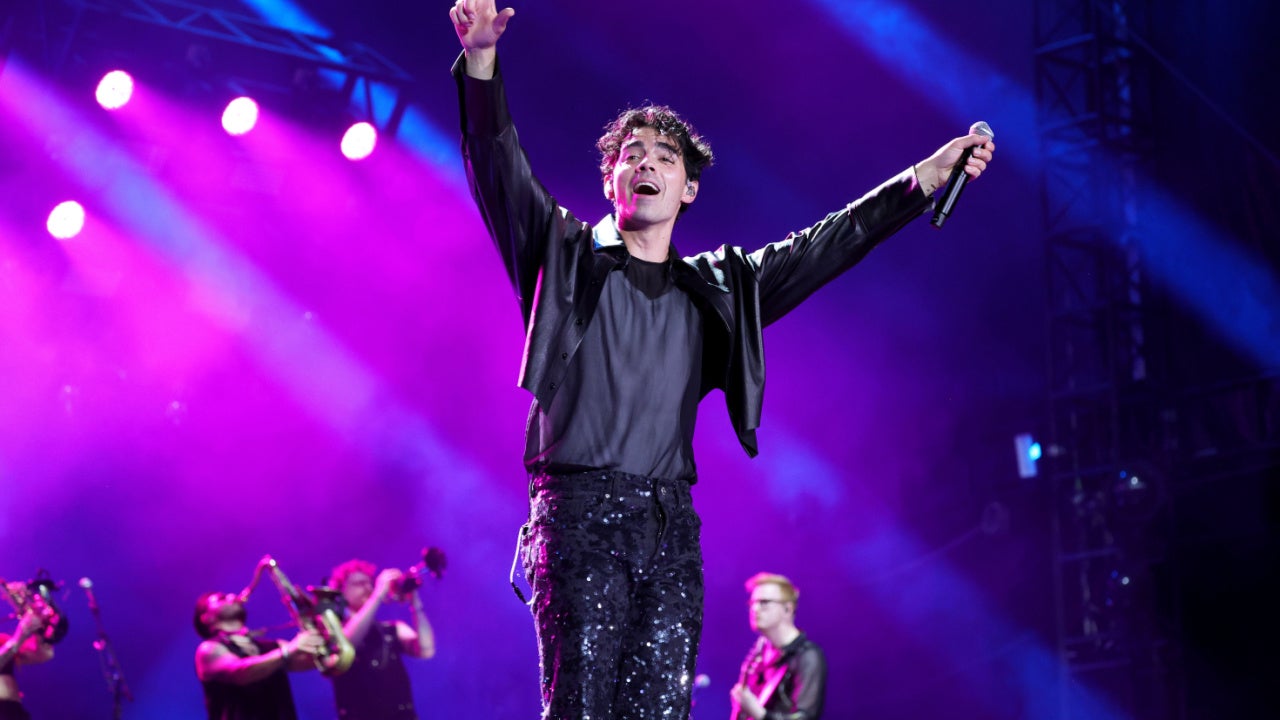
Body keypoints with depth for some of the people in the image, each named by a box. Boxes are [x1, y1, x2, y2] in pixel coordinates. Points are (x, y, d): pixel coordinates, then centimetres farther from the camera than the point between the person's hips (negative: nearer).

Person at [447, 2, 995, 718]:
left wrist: (924, 179, 7)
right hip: (579, 511, -3)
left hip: (670, 524, 4)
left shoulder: (717, 288, 20)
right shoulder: (567, 258, 10)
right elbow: (499, 164, -1)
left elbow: (823, 247, 16)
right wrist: (482, 60, -17)